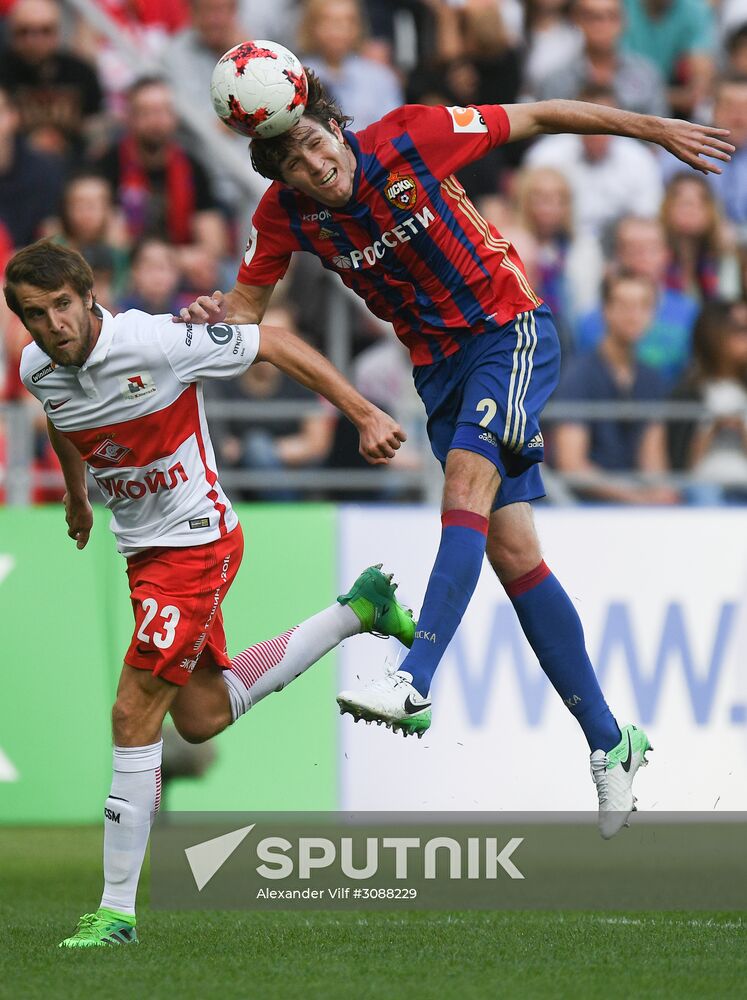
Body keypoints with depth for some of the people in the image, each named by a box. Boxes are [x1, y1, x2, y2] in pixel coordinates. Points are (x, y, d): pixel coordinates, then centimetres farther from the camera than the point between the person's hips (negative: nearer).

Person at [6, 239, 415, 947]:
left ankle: (116, 909, -6)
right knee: (200, 716, 17)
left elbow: (276, 345, -15)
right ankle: (357, 610, 34)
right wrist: (76, 494, 36)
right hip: (142, 547, 8)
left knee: (135, 713, -13)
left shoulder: (156, 342, -24)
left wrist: (366, 416, -14)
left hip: (195, 541, -8)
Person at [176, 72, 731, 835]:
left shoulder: (410, 140, -18)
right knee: (511, 549, 1)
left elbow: (538, 117, -9)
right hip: (438, 365, 5)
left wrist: (658, 130, -4)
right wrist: (212, 317, -27)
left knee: (469, 470, -30)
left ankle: (415, 682, -41)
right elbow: (247, 306, -2)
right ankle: (609, 742, 8)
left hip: (509, 329, -5)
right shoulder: (284, 213, -8)